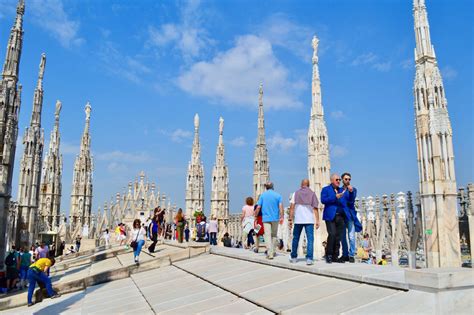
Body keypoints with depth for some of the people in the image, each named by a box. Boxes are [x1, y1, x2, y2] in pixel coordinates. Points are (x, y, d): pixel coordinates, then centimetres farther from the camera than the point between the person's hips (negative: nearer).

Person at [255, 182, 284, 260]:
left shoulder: (263, 195, 3)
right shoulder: (277, 195, 3)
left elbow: (258, 207, -1)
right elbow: (280, 206, -8)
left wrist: (255, 216, 8)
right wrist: (281, 217, -9)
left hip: (266, 218, -1)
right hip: (275, 218, 1)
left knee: (267, 235, -3)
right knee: (274, 235, 16)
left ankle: (270, 253, -11)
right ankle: (272, 252, 22)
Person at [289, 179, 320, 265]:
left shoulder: (296, 193, 6)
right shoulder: (312, 194, 4)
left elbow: (292, 207, -1)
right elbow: (315, 208, -2)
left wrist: (291, 218, 2)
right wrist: (317, 220, -1)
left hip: (298, 220, 1)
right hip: (309, 220, -1)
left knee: (295, 238, 14)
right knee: (310, 239, -1)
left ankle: (293, 257, 24)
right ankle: (309, 258, -11)